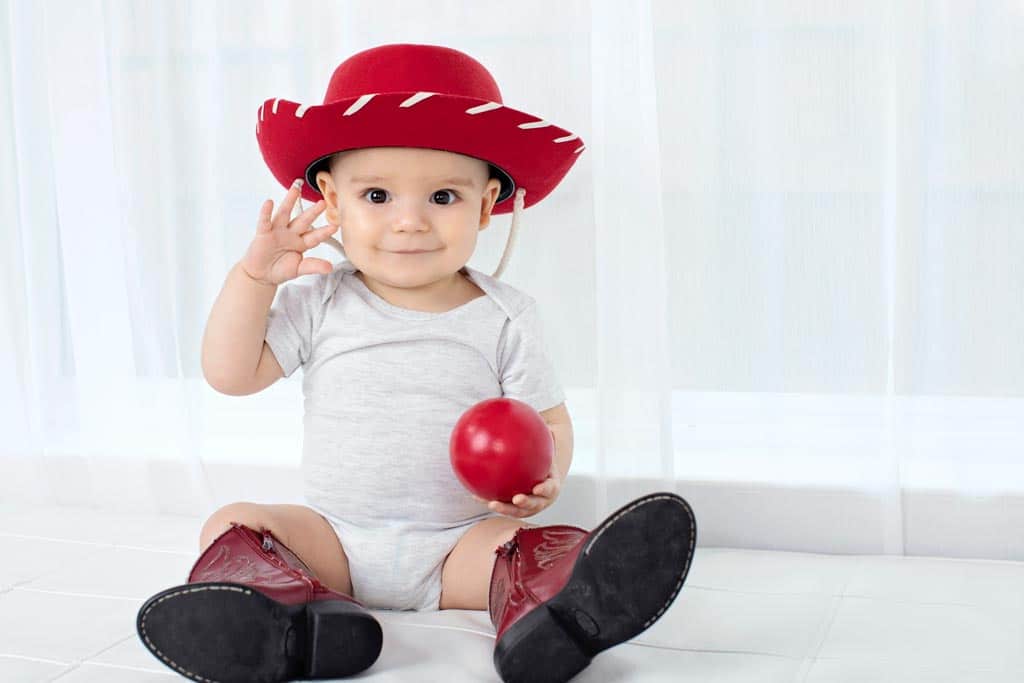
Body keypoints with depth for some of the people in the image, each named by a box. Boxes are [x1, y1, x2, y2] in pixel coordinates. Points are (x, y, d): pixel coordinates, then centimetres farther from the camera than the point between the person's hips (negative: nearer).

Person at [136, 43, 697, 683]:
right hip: (334, 538, 2)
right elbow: (231, 374, 2)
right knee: (230, 524, -19)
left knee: (539, 546, -28)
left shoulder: (507, 317, -1)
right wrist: (254, 276, -8)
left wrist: (544, 479, -20)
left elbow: (549, 420, 3)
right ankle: (295, 614, -44)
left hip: (461, 542, -1)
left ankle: (541, 604, -58)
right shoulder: (318, 303, 3)